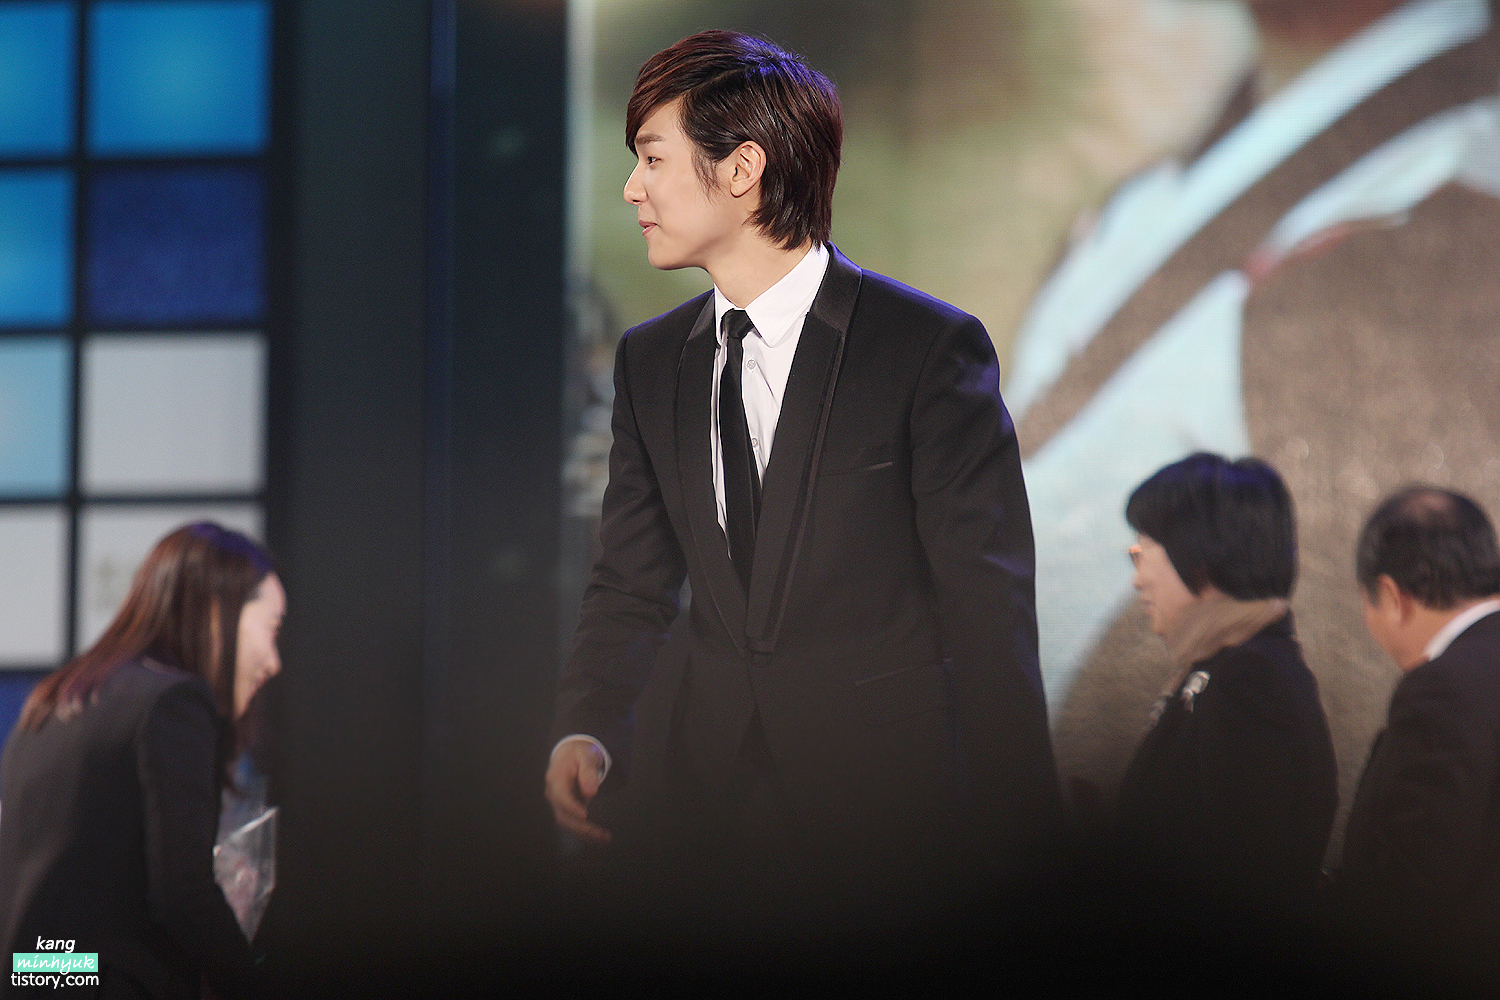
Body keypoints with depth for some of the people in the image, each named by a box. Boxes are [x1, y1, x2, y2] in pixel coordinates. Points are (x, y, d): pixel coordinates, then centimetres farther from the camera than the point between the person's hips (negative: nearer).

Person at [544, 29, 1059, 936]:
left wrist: (1012, 842, -10)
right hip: (702, 807, 4)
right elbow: (633, 586, 13)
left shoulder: (932, 347, -6)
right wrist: (586, 733, -7)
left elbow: (990, 606, -7)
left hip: (888, 804, -4)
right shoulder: (648, 362, 12)